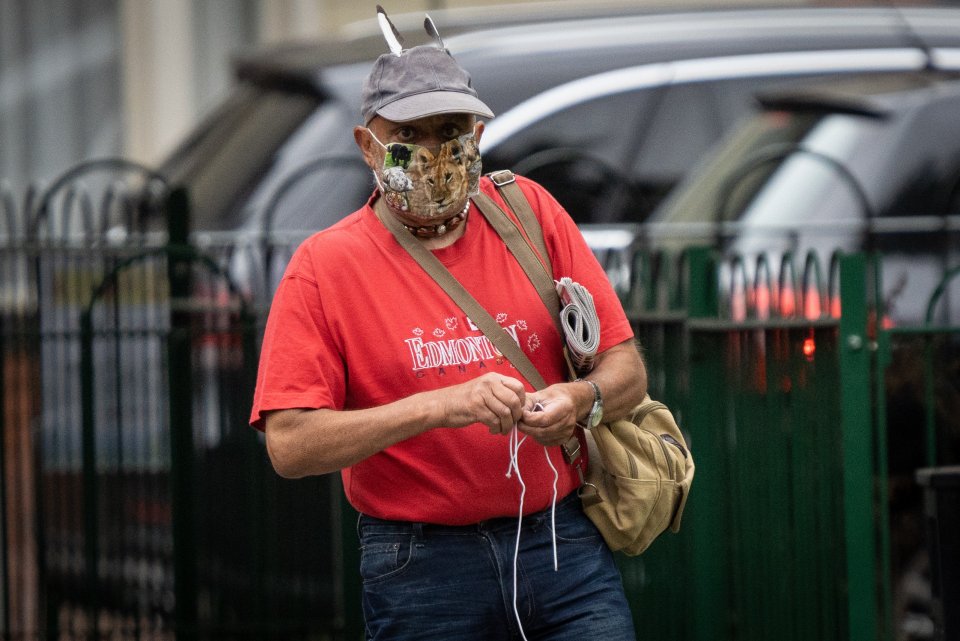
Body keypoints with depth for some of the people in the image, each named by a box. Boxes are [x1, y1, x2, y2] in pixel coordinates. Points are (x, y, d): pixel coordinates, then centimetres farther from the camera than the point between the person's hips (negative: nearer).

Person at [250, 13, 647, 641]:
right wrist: (439, 407, -22)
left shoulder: (529, 213, 6)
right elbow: (289, 445, -13)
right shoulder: (324, 266, -3)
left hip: (565, 543, 2)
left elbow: (628, 369, 7)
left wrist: (582, 399, -16)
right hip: (421, 567, -2)